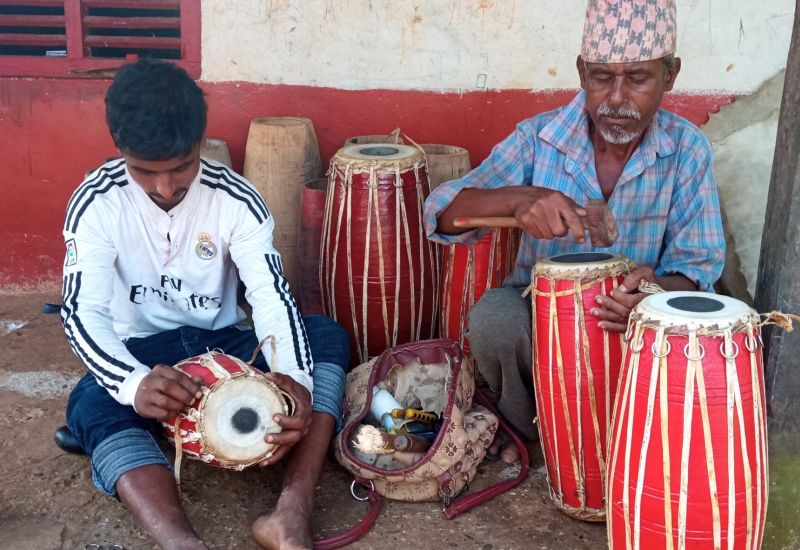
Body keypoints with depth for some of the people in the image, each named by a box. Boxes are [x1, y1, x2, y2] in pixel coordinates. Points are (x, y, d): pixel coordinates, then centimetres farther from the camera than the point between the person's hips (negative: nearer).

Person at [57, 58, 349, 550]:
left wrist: (295, 378, -43)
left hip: (222, 344, 2)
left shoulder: (237, 199, -12)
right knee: (92, 406, -35)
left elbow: (272, 298, -21)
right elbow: (83, 313, -24)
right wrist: (133, 383, -46)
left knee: (328, 336, -25)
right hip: (140, 355, -1)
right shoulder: (97, 203, -14)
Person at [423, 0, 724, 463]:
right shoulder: (539, 138, -13)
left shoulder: (689, 150, -10)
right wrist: (518, 198, -43)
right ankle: (525, 424, 0)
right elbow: (442, 213, -21)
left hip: (629, 325, 1)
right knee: (493, 318, -32)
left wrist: (656, 292, -35)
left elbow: (697, 269, -9)